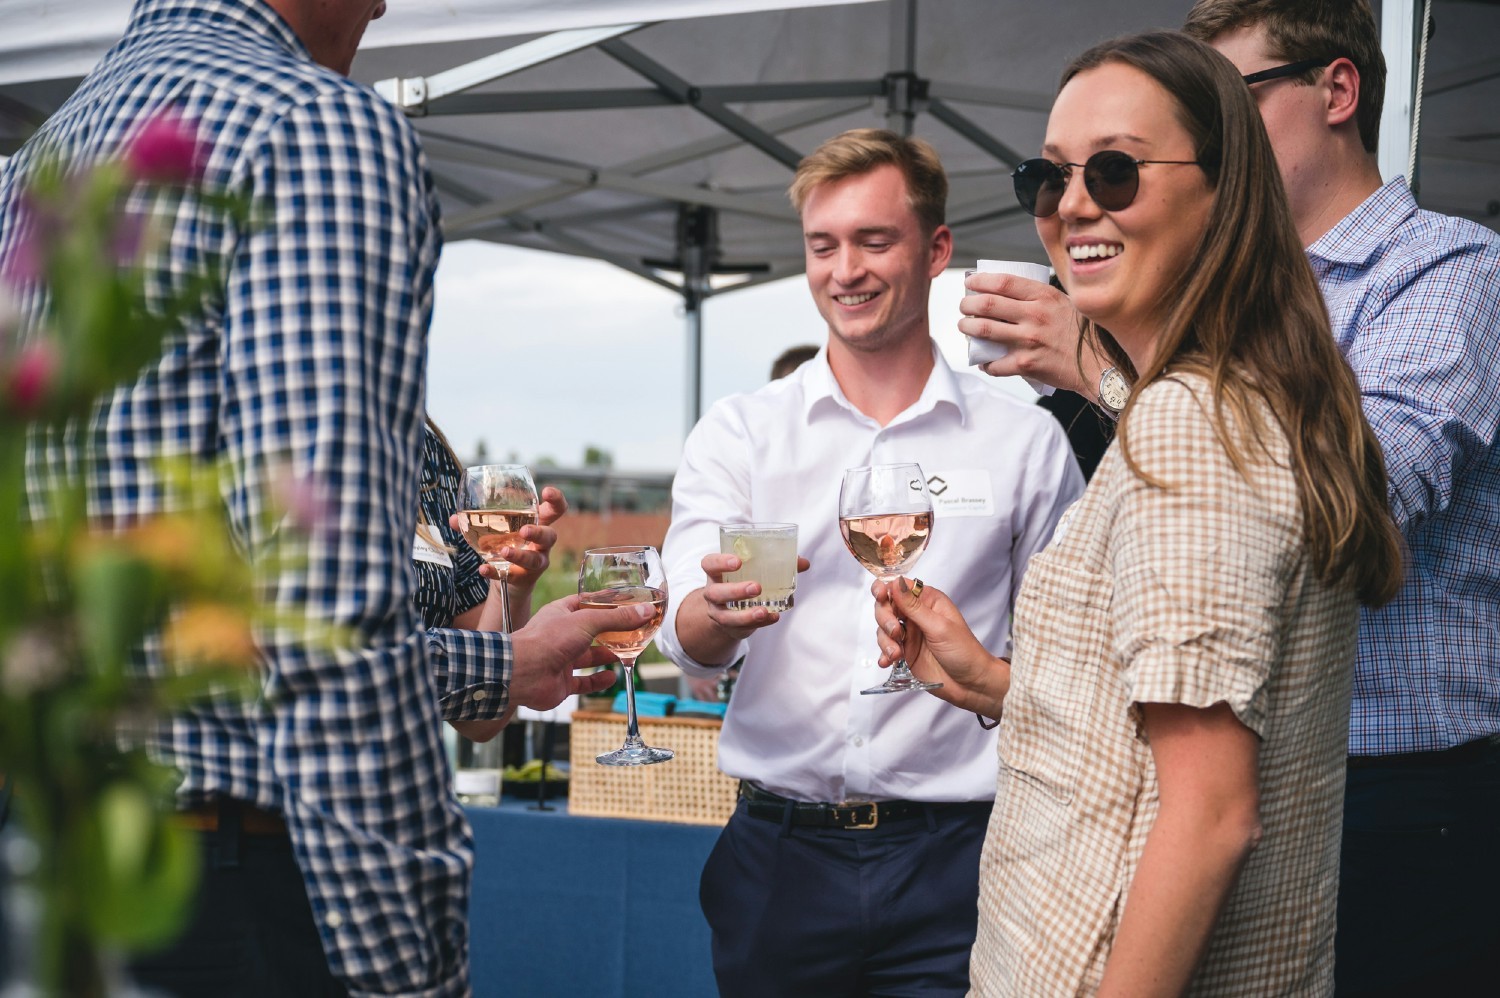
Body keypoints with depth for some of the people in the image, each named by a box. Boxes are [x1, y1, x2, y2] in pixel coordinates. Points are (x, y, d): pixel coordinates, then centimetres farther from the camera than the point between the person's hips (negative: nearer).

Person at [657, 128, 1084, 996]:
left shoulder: (1027, 442, 4)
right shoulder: (738, 433, 5)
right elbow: (687, 642, -5)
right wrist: (720, 610, -27)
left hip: (952, 861, -1)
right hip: (779, 851, 1)